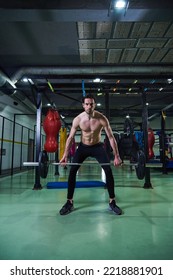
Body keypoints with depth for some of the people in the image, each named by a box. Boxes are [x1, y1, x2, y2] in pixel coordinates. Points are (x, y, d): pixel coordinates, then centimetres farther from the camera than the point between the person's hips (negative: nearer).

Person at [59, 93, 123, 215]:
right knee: (72, 171, -10)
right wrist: (65, 156, -16)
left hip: (98, 146, -1)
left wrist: (117, 156, -21)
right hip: (83, 147, 1)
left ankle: (112, 202, 4)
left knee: (108, 171, -13)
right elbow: (70, 138, -11)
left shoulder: (102, 118, -21)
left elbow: (111, 137, -18)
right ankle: (69, 202, 4)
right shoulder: (78, 119, -17)